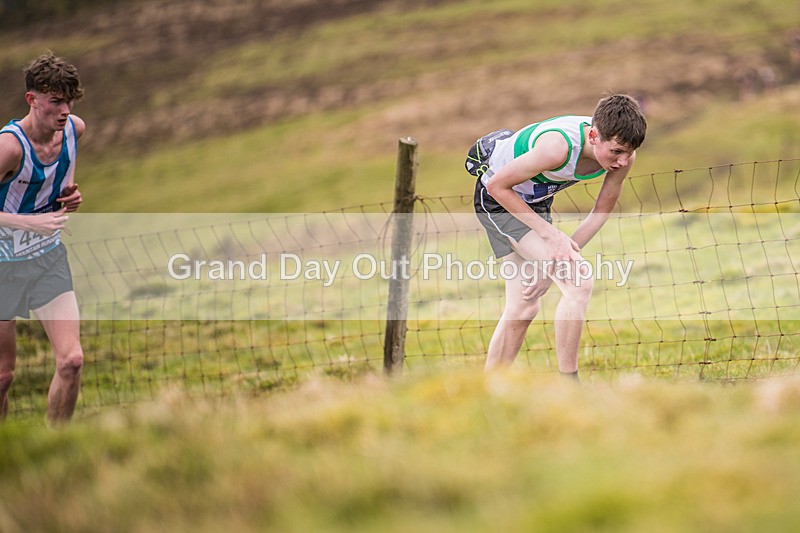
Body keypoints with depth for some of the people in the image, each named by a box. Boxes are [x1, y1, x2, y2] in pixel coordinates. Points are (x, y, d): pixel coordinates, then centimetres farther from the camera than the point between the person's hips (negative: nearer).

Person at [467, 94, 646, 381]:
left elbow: (600, 213, -4)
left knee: (523, 308, 10)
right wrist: (551, 234, -27)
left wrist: (555, 265, -9)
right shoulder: (558, 146, -38)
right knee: (579, 283, -21)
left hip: (535, 201, 7)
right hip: (498, 198, -7)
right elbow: (498, 185, -26)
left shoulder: (623, 154, -17)